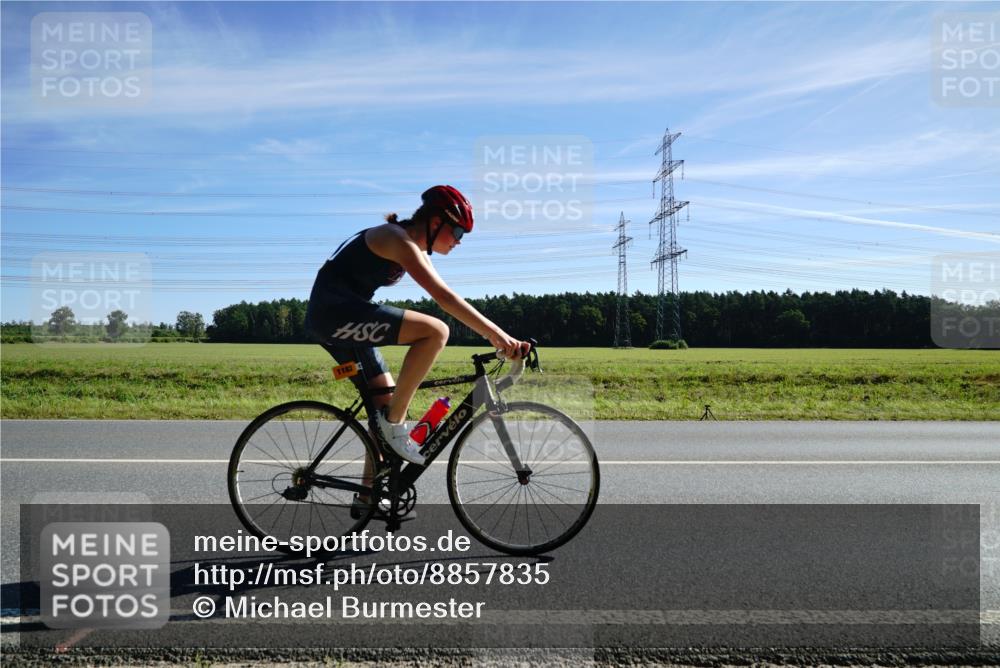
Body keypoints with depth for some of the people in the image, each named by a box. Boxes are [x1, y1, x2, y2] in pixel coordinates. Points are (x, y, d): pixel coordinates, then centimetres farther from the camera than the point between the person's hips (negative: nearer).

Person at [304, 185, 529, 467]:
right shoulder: (399, 240, -15)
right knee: (436, 331, -22)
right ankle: (394, 421, -12)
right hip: (334, 310, -10)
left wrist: (492, 333, 6)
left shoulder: (415, 249, 15)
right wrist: (496, 334, -29)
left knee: (386, 402, 10)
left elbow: (445, 297, 13)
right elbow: (444, 297, -26)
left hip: (332, 318, 10)